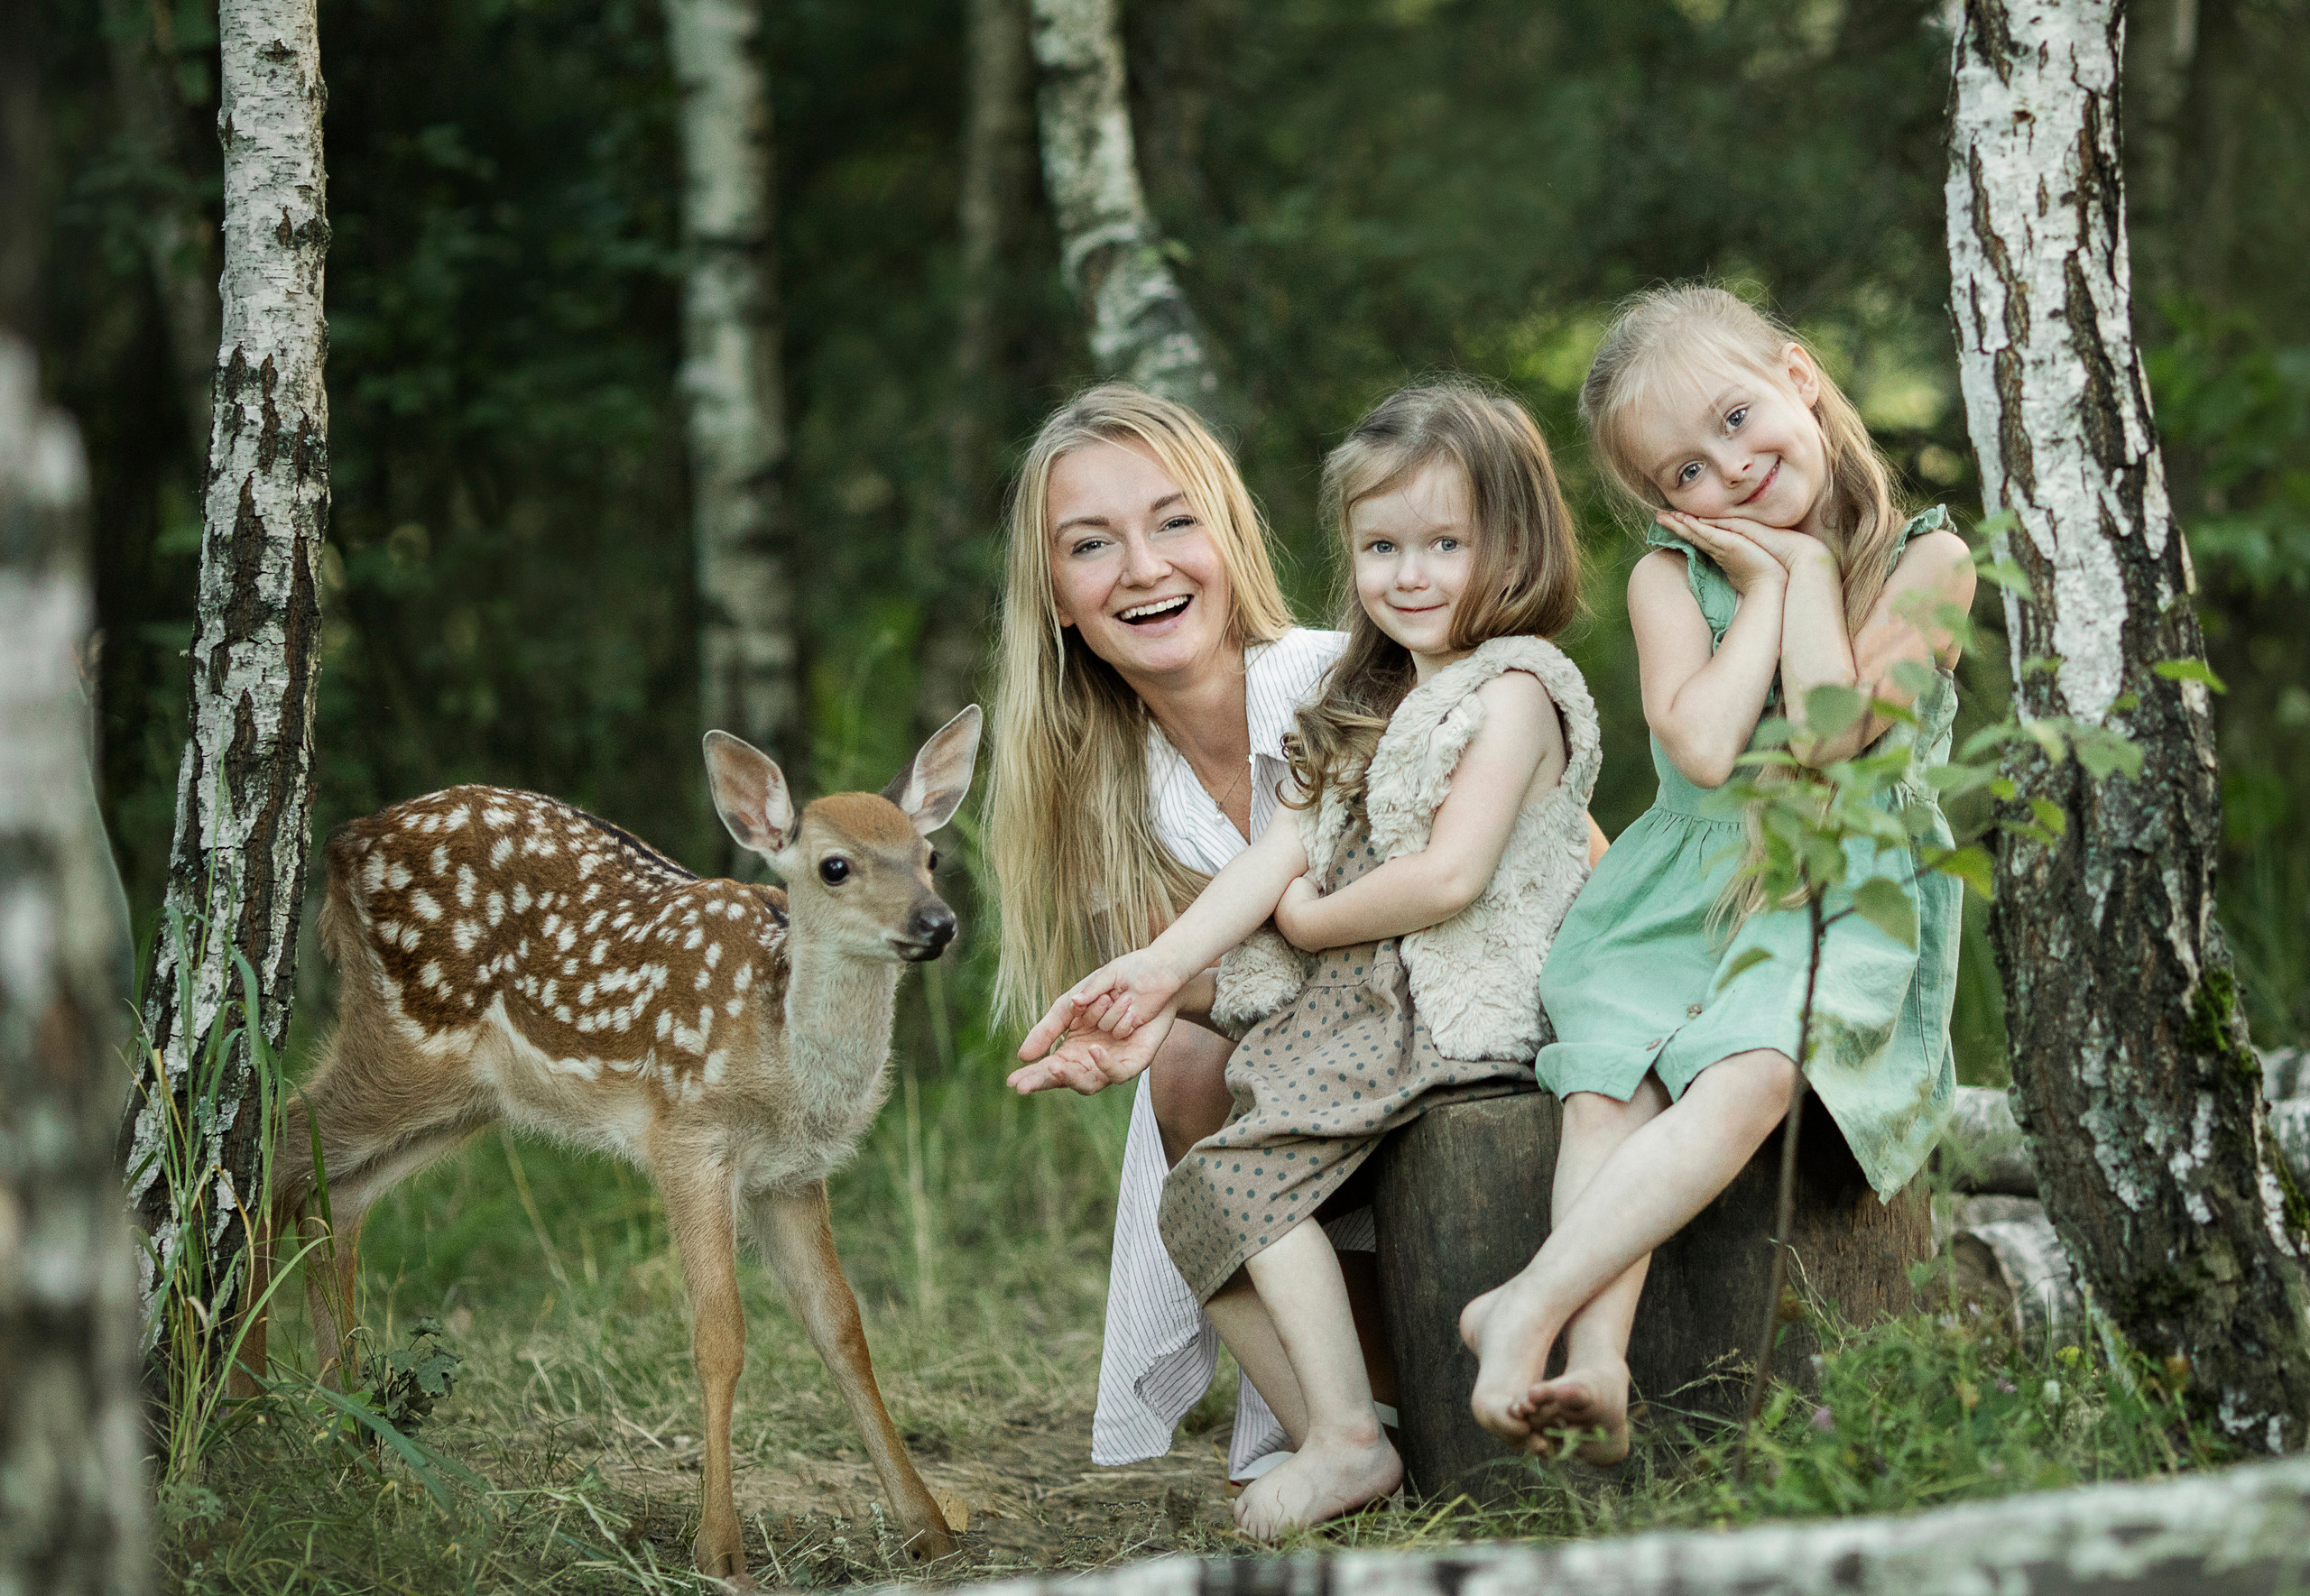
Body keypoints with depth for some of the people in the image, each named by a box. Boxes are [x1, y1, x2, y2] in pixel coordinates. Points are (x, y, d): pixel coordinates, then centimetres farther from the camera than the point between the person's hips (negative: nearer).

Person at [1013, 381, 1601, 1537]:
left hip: (1447, 1010, -9)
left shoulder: (1514, 688, -5)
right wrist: (1162, 966, -2)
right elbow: (1281, 852, 11)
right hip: (1354, 1008, 9)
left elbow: (1450, 875, -17)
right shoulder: (1372, 706, 22)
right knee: (1199, 1210, -3)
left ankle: (1348, 1439, -19)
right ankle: (1321, 1440, -5)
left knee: (1240, 1174, -22)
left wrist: (1314, 921, -4)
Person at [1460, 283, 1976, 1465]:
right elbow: (1703, 745, -12)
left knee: (1747, 1078, -32)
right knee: (1606, 1089, -26)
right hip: (1680, 896, 3)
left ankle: (1528, 1306, -37)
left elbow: (1825, 735, -13)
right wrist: (1766, 585, -5)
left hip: (1844, 898, -3)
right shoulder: (1672, 576, 6)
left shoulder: (1926, 561, 0)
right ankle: (1596, 1359, -38)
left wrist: (1805, 565, -6)